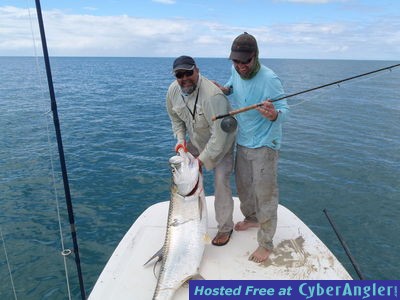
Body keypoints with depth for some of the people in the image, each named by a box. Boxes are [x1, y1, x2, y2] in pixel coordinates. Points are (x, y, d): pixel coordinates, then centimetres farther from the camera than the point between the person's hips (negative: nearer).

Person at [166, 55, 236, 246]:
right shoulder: (173, 90, -13)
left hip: (221, 143, -6)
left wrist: (202, 159, -31)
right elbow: (175, 118, 6)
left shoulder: (212, 96, -37)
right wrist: (180, 139, -8)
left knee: (221, 182, -12)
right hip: (195, 141, 7)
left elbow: (219, 134, -36)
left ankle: (225, 227, 8)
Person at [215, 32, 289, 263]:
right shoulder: (237, 71, -3)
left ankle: (266, 244, 16)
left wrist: (274, 115, -47)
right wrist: (226, 89, -5)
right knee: (243, 185, 22)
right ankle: (251, 218, 48)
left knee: (265, 193, 0)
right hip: (242, 141, 8)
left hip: (264, 144, -7)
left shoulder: (269, 79, -24)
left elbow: (284, 110, -23)